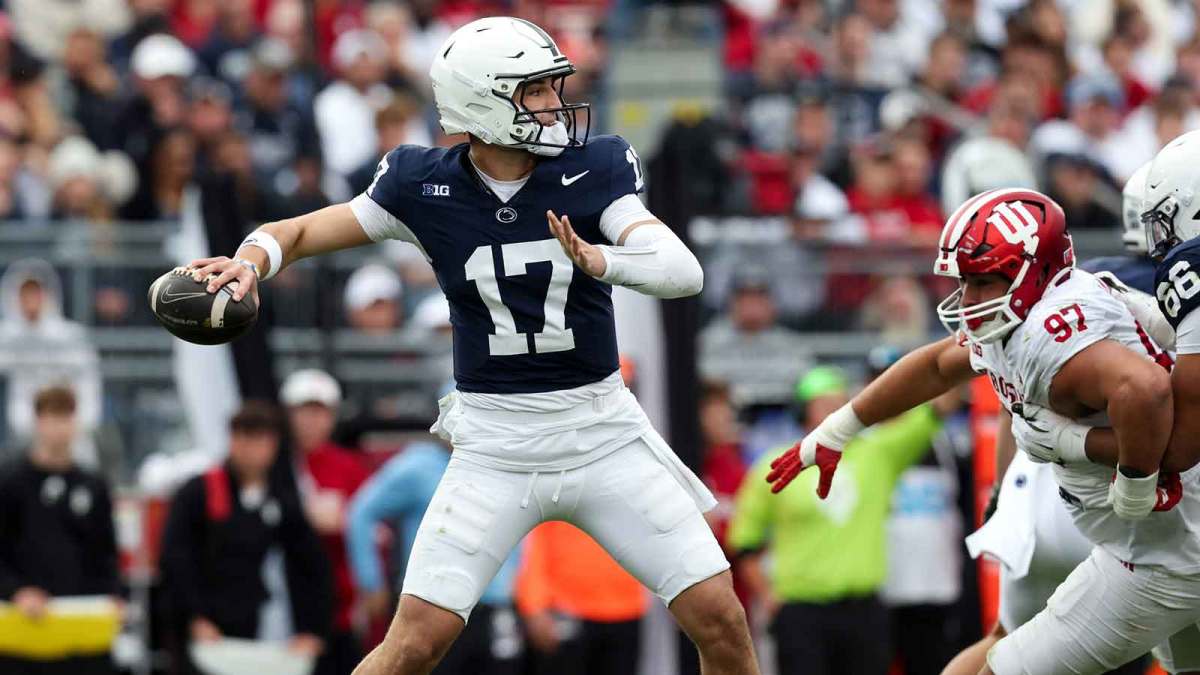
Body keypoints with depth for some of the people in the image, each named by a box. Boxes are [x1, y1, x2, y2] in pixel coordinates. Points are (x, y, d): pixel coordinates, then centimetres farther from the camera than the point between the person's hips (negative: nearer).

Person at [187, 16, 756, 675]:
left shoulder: (593, 169, -5)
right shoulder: (424, 184, -5)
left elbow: (685, 271, -17)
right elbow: (300, 231, 5)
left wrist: (599, 261, -36)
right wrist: (250, 262, -17)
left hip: (601, 433, 1)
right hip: (494, 443, -1)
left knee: (719, 618, -4)